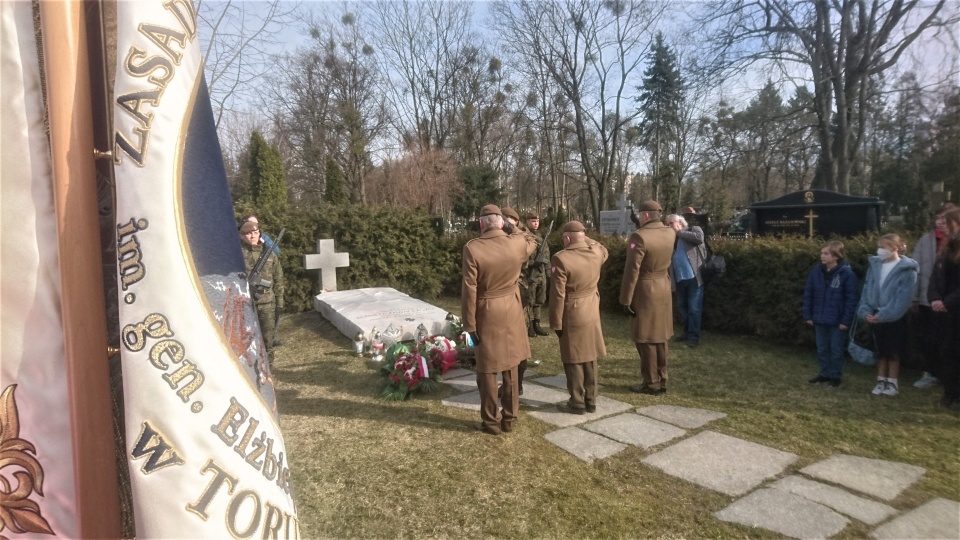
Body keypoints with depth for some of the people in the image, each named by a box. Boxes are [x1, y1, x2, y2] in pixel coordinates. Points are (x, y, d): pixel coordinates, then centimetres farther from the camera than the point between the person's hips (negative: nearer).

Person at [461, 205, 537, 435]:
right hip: (511, 313, 4)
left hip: (487, 315, -4)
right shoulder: (516, 243, -6)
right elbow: (532, 243, 21)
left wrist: (470, 324, -9)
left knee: (487, 370, 9)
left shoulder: (472, 248, -17)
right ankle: (509, 418, 26)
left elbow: (469, 290, -16)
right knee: (510, 368, 15)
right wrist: (513, 228, 24)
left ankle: (491, 422, 18)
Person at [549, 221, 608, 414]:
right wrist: (585, 238, 20)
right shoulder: (597, 252, -2)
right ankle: (591, 401, 24)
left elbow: (557, 295, -19)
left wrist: (556, 323, -10)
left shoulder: (561, 259, -20)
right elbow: (604, 250, 27)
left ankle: (577, 403, 15)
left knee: (574, 361, 5)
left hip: (571, 317, -6)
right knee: (590, 359, 15)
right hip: (592, 314, 6)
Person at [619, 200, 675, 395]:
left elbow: (632, 271, -20)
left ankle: (651, 384, 10)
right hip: (663, 288, 7)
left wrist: (626, 300, -14)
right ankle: (661, 381, 24)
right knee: (659, 337, 15)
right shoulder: (670, 233, 2)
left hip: (645, 291, -7)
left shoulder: (639, 236, -19)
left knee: (646, 339, 3)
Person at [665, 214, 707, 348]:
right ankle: (687, 332, 28)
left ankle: (694, 336, 7)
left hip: (694, 277, -6)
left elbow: (698, 238, -21)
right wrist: (670, 278, 4)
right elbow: (670, 258, 14)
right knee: (681, 307, 14)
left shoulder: (694, 229, 2)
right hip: (679, 279, 6)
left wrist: (679, 232, -11)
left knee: (694, 308, -2)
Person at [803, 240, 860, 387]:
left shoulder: (847, 273, -14)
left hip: (837, 321, -5)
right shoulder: (816, 271, -1)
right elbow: (808, 294, 5)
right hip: (819, 319, 5)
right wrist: (808, 315, 2)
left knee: (836, 350, 9)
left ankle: (835, 376, 22)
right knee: (822, 349, 15)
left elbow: (852, 299, -13)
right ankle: (824, 373, 29)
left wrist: (846, 320, -15)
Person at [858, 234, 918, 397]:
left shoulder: (906, 269, -11)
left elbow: (904, 296, -16)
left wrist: (884, 314, -21)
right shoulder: (874, 265, 5)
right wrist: (866, 310, -7)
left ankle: (892, 383, 17)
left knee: (893, 351, 7)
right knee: (880, 350, 12)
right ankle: (881, 381, 21)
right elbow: (867, 289, 5)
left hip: (894, 318, -4)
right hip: (875, 316, 4)